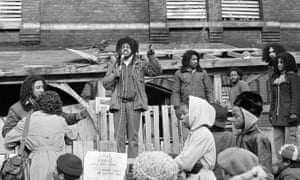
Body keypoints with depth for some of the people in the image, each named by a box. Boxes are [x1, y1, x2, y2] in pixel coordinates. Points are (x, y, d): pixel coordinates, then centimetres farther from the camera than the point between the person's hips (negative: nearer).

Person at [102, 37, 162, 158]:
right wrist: (115, 74, -6)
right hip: (119, 103, 1)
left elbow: (157, 71, 3)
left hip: (134, 103, -1)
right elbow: (105, 84, 10)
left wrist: (151, 57, -10)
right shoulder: (113, 65, 16)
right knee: (119, 135, -3)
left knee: (133, 135, -1)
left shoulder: (140, 64, 12)